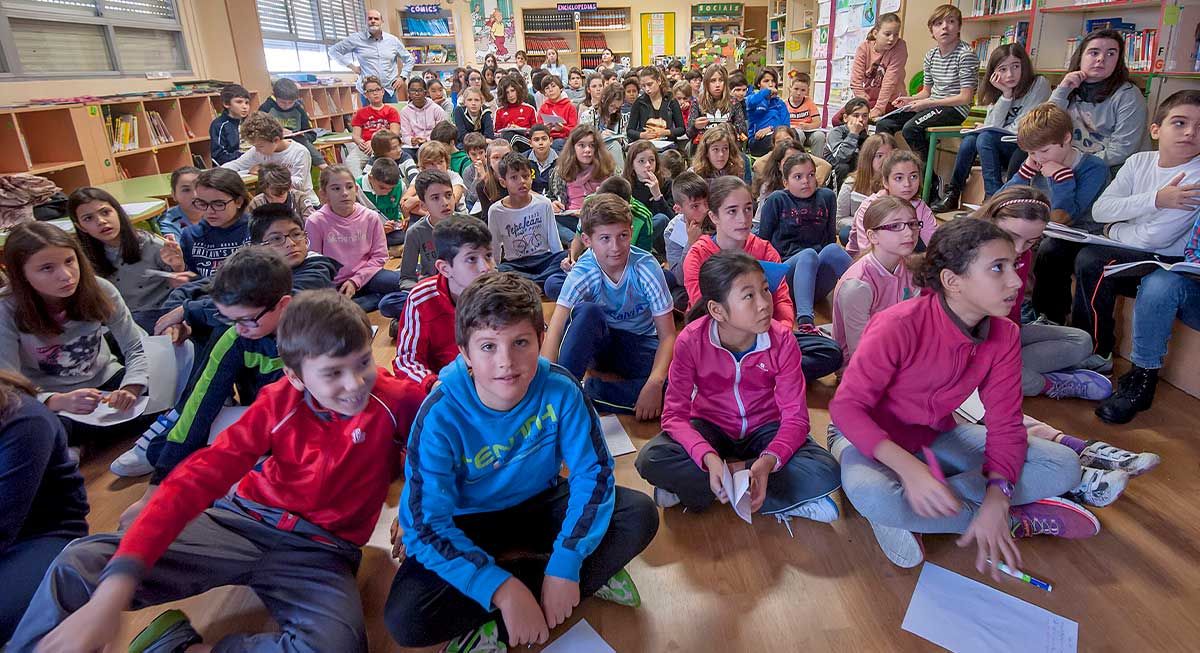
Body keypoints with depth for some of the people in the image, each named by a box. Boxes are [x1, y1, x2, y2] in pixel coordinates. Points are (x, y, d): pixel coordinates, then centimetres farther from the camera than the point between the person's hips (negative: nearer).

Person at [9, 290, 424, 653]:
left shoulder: (396, 400, -13)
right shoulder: (279, 402, -8)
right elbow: (198, 477, -16)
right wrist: (115, 590, -27)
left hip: (319, 551, -1)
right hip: (242, 521, 2)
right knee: (79, 564, -18)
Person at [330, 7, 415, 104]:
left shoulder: (393, 40, 8)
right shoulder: (357, 39, 2)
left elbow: (409, 59, 19)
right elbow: (334, 50, 9)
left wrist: (403, 77, 6)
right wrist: (351, 65, 0)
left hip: (389, 91, 2)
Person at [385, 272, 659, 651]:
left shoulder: (560, 389, -22)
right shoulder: (441, 416, -27)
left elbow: (593, 471, -17)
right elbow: (426, 525, -26)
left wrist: (565, 564, -27)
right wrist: (502, 587, -36)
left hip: (540, 506, 2)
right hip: (469, 527, -1)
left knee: (640, 515, -18)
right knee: (406, 618, -27)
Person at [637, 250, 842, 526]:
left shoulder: (782, 340, -19)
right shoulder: (691, 340, -22)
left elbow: (795, 416, -17)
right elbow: (675, 414, -21)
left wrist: (767, 461, -37)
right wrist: (709, 458, -39)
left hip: (764, 428, 1)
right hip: (711, 428, -1)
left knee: (826, 473, -26)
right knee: (651, 460, -29)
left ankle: (692, 487, -18)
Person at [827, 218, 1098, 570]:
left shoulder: (1004, 336, -9)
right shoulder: (897, 326, -28)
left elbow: (1005, 423, -8)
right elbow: (846, 406, -26)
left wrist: (996, 498, -26)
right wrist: (909, 467, -40)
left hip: (937, 435, 6)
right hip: (871, 435, -6)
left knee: (1064, 466, -9)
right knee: (870, 494, -40)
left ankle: (906, 516, -18)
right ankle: (1020, 519, -15)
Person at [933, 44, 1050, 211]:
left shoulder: (1039, 84, -6)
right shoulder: (997, 90, 10)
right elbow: (992, 125, -4)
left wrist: (986, 129, -3)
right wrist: (1006, 95, -12)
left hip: (1027, 149, -5)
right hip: (1001, 152, 5)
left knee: (985, 138, -29)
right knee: (968, 139, -21)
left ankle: (993, 197, -30)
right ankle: (952, 194, -15)